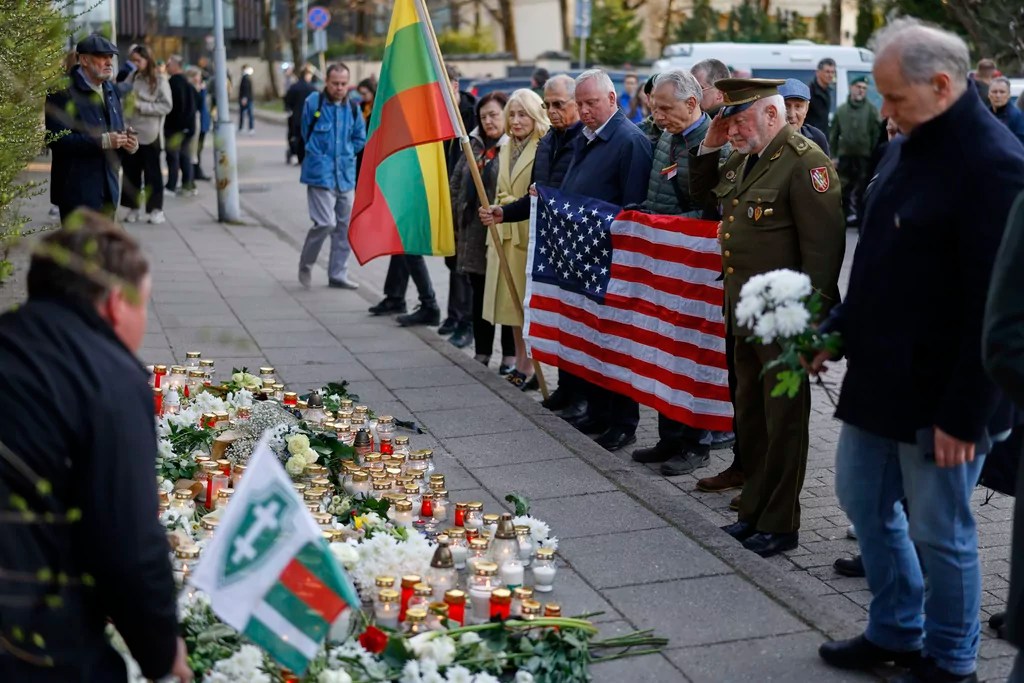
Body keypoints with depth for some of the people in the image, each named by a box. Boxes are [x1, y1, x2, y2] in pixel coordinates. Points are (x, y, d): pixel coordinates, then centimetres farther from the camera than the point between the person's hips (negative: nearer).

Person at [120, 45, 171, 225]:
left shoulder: (160, 81, -3)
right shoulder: (131, 78, 6)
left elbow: (166, 107, -9)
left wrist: (140, 105, -13)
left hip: (149, 134, -3)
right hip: (131, 132, 3)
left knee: (152, 171, 3)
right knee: (131, 171, 7)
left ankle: (156, 209, 10)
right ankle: (132, 208, 16)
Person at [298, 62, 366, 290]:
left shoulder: (352, 108, 5)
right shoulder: (313, 103, -7)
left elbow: (360, 138, 17)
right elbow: (306, 132, 5)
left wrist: (346, 154, 7)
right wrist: (321, 156, 7)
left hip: (346, 175, 5)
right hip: (320, 174, -5)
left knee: (345, 226, 9)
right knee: (325, 223, -14)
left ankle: (338, 275, 20)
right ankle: (305, 264, 11)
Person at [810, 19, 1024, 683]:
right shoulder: (909, 145, 7)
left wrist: (964, 413, -20)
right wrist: (838, 328, 14)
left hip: (941, 390, -9)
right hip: (880, 371, 9)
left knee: (939, 529, 6)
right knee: (863, 498, 19)